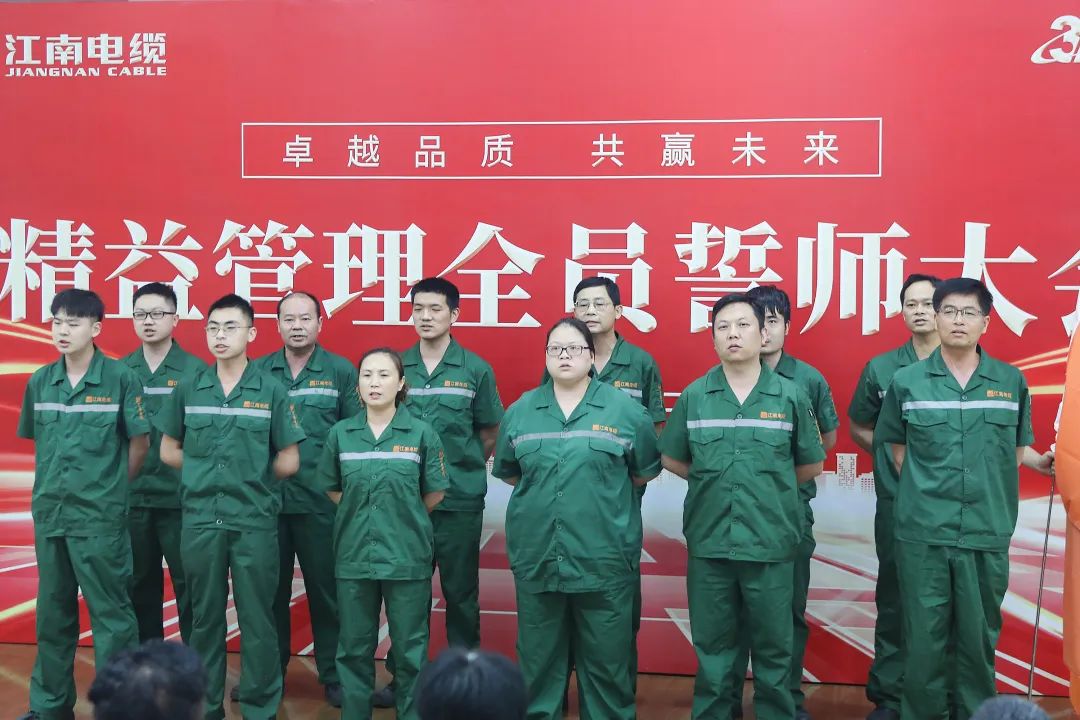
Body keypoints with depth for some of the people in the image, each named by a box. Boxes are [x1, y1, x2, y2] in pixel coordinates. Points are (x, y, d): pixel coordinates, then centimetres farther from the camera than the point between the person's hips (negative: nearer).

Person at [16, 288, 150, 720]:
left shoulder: (120, 378, -8)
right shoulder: (39, 382, 5)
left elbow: (140, 442, -2)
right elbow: (37, 441, 17)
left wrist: (112, 488, 3)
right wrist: (55, 486, 12)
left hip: (101, 517, -5)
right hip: (48, 514, 5)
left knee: (110, 613, 2)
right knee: (53, 613, 16)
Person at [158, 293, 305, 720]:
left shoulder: (271, 392, -2)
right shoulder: (188, 390, 6)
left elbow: (288, 463, -1)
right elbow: (169, 452, 13)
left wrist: (250, 475, 2)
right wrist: (208, 472, 4)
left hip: (255, 521, -2)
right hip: (200, 520, 3)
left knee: (257, 619, 4)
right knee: (205, 618, 13)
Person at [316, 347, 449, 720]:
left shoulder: (422, 432, -5)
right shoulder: (340, 433, 2)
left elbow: (434, 494, 2)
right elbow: (331, 488, 11)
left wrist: (403, 519, 6)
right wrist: (363, 515, 5)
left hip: (407, 555, -2)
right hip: (354, 554, 2)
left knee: (410, 647, 7)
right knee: (354, 647, 13)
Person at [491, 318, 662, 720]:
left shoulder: (625, 409, -2)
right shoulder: (520, 411, 5)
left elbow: (645, 472, 7)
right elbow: (507, 472, 16)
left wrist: (603, 490, 7)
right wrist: (542, 491, 9)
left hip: (604, 558, -2)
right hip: (537, 556, 2)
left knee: (606, 658, 9)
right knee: (538, 658, 14)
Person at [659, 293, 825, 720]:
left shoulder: (791, 396, -1)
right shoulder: (693, 396, 2)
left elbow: (811, 465, 8)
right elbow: (672, 459, 11)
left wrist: (768, 486, 6)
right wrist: (715, 483, 5)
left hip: (771, 541, -1)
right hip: (709, 541, 1)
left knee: (773, 645, 10)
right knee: (712, 645, 12)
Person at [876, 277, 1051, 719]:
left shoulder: (1012, 381, 4)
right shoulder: (906, 381, 1)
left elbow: (1017, 450, 11)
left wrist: (1046, 462, -7)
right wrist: (923, 495, 3)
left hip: (987, 533, 1)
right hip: (922, 533, -1)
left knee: (978, 636, 11)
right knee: (923, 636, 6)